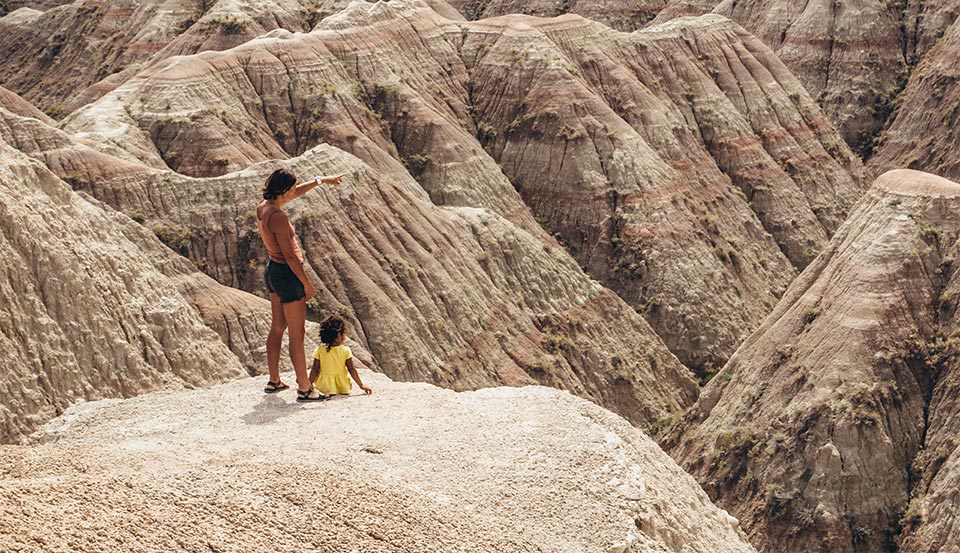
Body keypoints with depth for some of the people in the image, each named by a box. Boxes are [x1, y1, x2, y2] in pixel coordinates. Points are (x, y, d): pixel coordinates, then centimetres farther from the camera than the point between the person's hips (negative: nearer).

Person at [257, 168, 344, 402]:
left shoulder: (263, 207, 4)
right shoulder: (277, 217, -24)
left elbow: (296, 193, 21)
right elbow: (289, 255, -22)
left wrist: (321, 180, 27)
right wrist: (307, 284, -15)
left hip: (273, 270, 10)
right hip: (287, 275, -10)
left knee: (278, 328, 20)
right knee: (297, 334, -4)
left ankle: (274, 381, 30)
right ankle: (304, 389, 1)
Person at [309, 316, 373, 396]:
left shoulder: (319, 350, -10)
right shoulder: (345, 351, -12)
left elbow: (315, 370, -6)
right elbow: (352, 370, -7)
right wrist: (361, 385, 2)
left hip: (325, 388, -2)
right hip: (343, 388, 2)